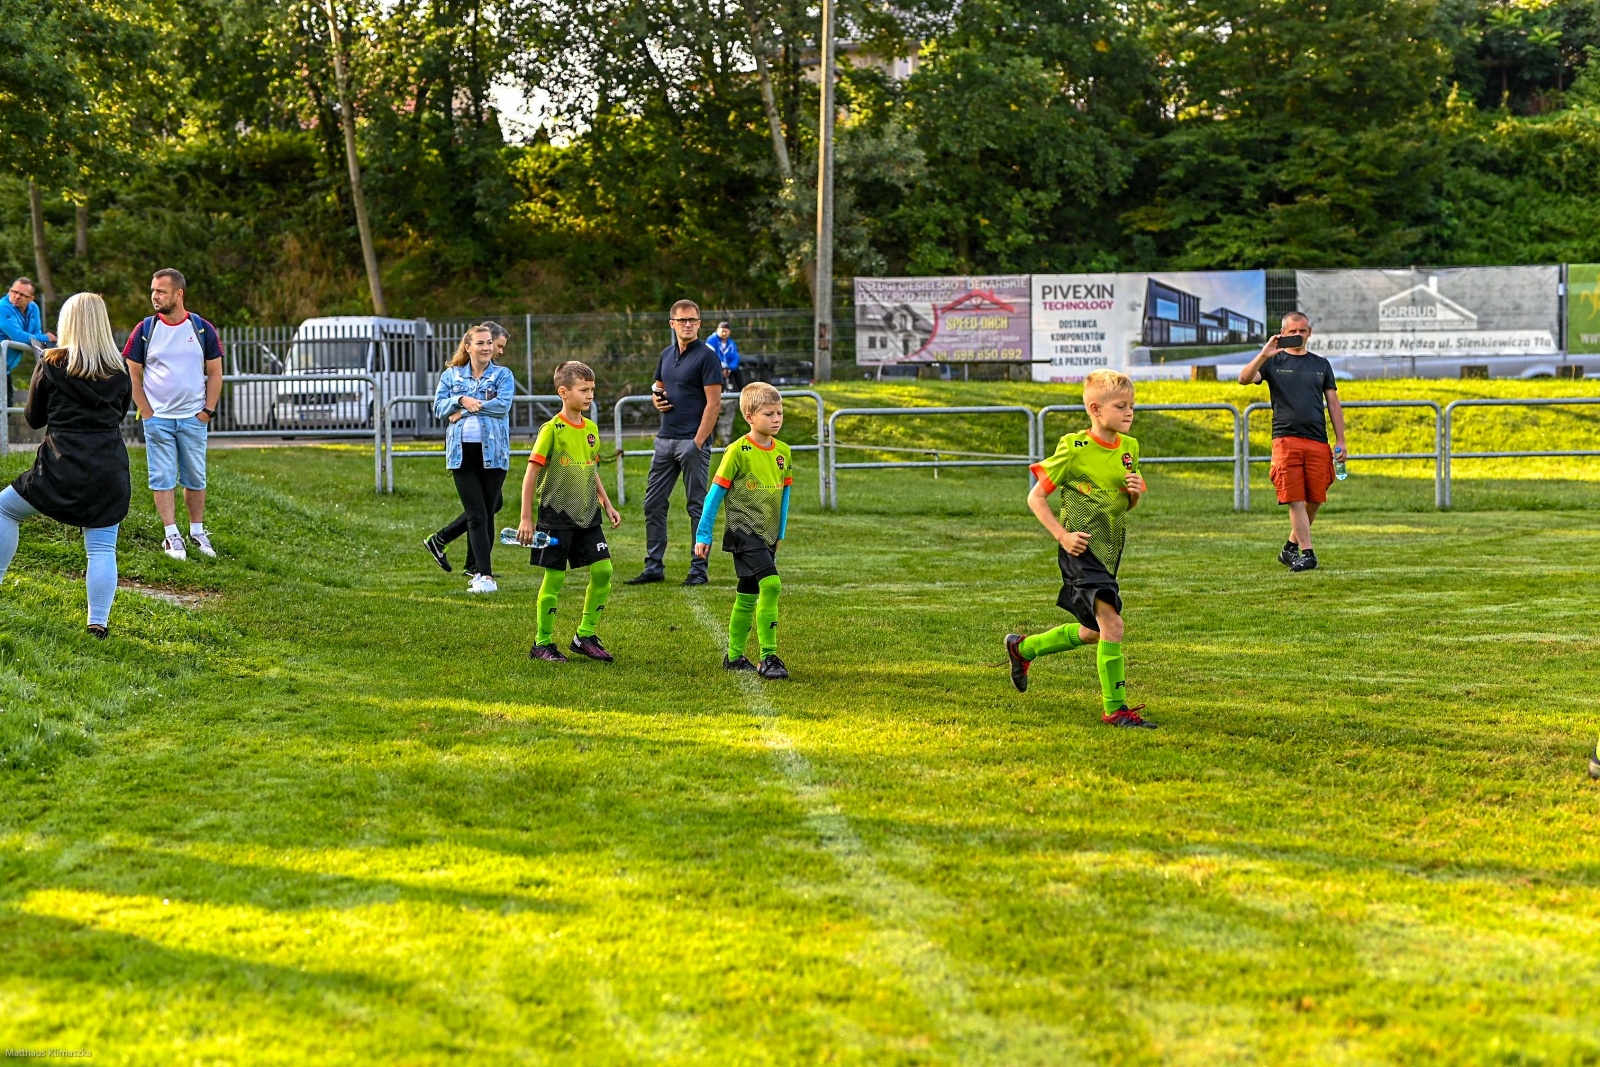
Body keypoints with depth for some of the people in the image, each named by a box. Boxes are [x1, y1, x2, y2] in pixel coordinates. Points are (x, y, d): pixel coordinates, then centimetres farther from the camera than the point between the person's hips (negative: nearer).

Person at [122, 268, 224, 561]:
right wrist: (146, 412, -4)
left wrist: (208, 411, -2)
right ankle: (171, 535, 4)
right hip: (157, 419, -1)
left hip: (193, 418, 1)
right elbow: (132, 373, 3)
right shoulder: (145, 330, -1)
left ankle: (197, 532, 18)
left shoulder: (203, 329, 0)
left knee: (195, 478, 6)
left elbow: (215, 373, 6)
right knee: (163, 479, -1)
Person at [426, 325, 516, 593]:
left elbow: (503, 404, -11)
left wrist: (464, 411, -11)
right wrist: (462, 400, -13)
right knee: (476, 515, -7)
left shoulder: (503, 375, 5)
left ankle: (476, 570, 17)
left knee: (487, 513, 5)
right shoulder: (451, 375, 13)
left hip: (493, 453, -1)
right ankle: (485, 576, -13)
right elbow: (438, 406, 5)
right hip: (462, 452, 1)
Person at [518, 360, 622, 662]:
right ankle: (542, 643, 12)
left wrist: (607, 505, 17)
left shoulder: (591, 428, 8)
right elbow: (531, 473, -11)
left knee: (603, 570, 0)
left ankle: (585, 636, 13)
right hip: (556, 515, -6)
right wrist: (526, 519, -14)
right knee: (554, 577, -1)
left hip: (587, 514, 6)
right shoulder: (552, 429, -12)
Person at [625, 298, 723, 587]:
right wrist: (657, 398, 3)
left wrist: (698, 442, -19)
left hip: (693, 441, -8)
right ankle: (653, 567, 14)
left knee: (697, 507, -1)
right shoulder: (667, 354, 13)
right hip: (665, 440, 8)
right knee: (653, 505, 8)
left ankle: (699, 569, 5)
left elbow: (714, 403, -13)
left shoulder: (706, 356, -8)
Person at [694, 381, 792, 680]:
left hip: (767, 535, 7)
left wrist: (780, 533, 21)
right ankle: (768, 658, -19)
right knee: (770, 584, -21)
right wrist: (703, 535, -6)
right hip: (743, 531, -7)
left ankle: (734, 656, 26)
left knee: (748, 597, 14)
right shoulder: (738, 451, -12)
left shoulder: (783, 452, 6)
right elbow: (715, 493, -7)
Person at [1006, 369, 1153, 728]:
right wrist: (1062, 535, -17)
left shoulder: (1129, 448, 8)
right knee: (1111, 623, -18)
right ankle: (1116, 708, -10)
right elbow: (1035, 498, -7)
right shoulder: (1074, 449, -12)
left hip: (1110, 550, 8)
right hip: (1081, 550, -8)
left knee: (1091, 632, 18)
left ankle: (1022, 648, 40)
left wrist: (1136, 491, -4)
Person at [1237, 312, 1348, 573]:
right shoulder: (1273, 362, 8)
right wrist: (1264, 355, -24)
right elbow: (1244, 378, -9)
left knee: (1314, 500, 2)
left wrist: (1340, 441, 8)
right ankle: (1307, 553, -8)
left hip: (1318, 443, 3)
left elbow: (1333, 404, 16)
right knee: (1295, 500, -9)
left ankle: (1290, 548, 19)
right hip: (1286, 440, -3)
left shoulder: (1321, 364, 16)